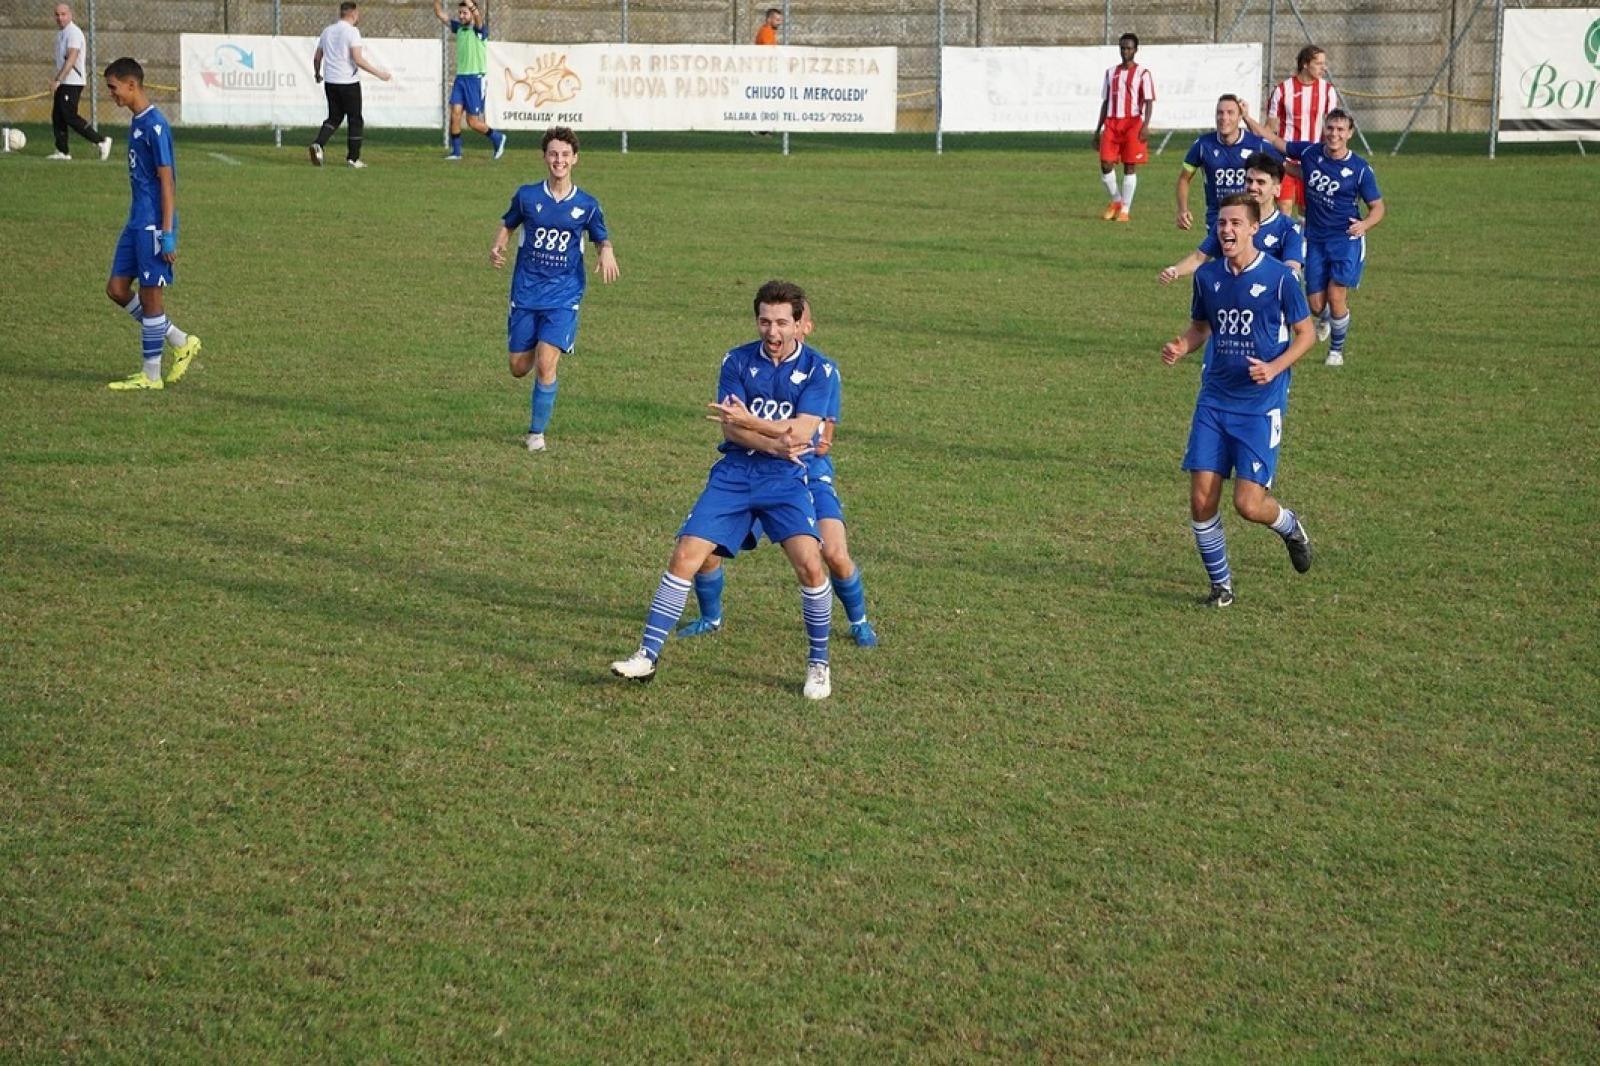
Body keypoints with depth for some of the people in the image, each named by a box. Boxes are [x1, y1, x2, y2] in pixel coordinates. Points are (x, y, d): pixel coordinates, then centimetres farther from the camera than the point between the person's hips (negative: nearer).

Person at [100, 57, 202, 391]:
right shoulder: (137, 122, 12)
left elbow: (167, 180, -18)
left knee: (151, 295, -2)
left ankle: (151, 376, 8)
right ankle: (181, 342, 19)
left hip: (153, 225, -10)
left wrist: (167, 234, -20)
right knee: (117, 288, 10)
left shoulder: (154, 125, -17)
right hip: (137, 222, 10)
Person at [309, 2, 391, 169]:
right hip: (349, 82, -6)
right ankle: (353, 158, 6)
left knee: (334, 118, 15)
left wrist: (317, 74, 32)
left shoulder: (327, 31, 9)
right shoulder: (352, 32, -11)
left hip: (330, 82, 6)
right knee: (356, 120, 6)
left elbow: (317, 57, 14)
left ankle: (318, 144, -8)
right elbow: (357, 59, -18)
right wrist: (378, 73, -13)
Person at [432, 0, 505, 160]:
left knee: (473, 122, -1)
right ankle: (456, 152, -1)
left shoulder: (480, 30, -7)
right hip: (460, 77, 5)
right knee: (455, 114, -8)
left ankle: (498, 138, 22)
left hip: (476, 78, -5)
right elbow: (440, 13, 10)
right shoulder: (459, 28, 10)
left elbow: (477, 14, -28)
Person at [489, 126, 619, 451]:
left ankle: (537, 432, 0)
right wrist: (497, 248, -7)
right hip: (525, 293, 2)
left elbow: (602, 239, 11)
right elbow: (507, 225, 14)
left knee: (546, 364, -17)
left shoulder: (586, 205, -1)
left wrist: (607, 254, -13)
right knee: (519, 368, 5)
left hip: (563, 296, -2)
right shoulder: (527, 195, 0)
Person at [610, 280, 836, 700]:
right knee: (685, 558, -9)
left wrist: (749, 421, -23)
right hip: (733, 474, 2)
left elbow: (801, 432, -14)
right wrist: (776, 443, -19)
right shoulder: (738, 361, 2)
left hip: (785, 479, -2)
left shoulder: (816, 368, -2)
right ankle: (647, 656, -1)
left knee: (810, 565, -19)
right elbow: (731, 430, -6)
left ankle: (818, 664, 1)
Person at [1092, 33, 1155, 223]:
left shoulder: (1142, 73, 1)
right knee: (1106, 164, -5)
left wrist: (1145, 125, -20)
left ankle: (1125, 210, 2)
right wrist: (1098, 129, 15)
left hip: (1133, 123, -4)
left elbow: (1149, 102, -6)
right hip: (1111, 123, 4)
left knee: (1130, 166, -2)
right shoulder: (1111, 73, 14)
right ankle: (1115, 201, 16)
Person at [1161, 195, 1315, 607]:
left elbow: (1305, 334, -1)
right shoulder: (1207, 276, 4)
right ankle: (1221, 584, 15)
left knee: (1248, 503, -10)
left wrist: (1275, 367, -18)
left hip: (1261, 406, -4)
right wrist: (1181, 346, -4)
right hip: (1214, 400, 4)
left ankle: (1290, 526, 26)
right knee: (1201, 499, -3)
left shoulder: (1279, 277, -9)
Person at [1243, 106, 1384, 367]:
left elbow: (1378, 207, -1)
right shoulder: (1310, 153, 0)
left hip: (1346, 239, -3)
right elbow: (1274, 141, 11)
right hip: (1315, 239, 3)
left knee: (1336, 297, -15)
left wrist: (1365, 224, -22)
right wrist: (1247, 118, 4)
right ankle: (1326, 318, 40)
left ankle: (1337, 350, 10)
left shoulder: (1360, 169, -8)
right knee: (1316, 306, 1)